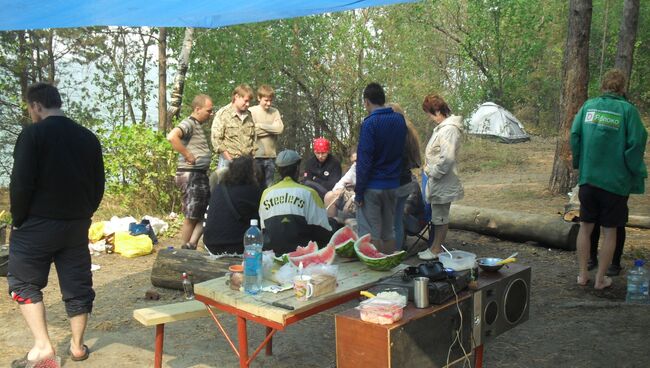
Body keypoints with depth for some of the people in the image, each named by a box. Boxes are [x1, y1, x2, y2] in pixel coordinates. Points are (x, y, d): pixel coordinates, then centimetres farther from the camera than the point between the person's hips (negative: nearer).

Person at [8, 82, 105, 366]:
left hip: (38, 225, -5)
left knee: (23, 283, 9)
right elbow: (99, 186, 9)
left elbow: (21, 183, -15)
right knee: (77, 285, 12)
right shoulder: (88, 138, 6)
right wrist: (82, 215, 16)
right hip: (77, 225, 5)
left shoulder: (33, 134, -11)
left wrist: (18, 220, -2)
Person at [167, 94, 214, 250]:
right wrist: (188, 155, -22)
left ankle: (191, 247, 16)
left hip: (201, 174, 9)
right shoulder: (189, 123, -12)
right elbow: (172, 137, -31)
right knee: (191, 217, 2)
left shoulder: (198, 125, 17)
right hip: (191, 174, -9)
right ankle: (186, 251, 15)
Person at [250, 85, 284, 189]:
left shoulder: (275, 112, 9)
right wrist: (271, 129, -8)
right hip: (256, 155, -3)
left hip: (270, 155, 4)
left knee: (269, 187, 9)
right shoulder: (252, 111, -2)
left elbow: (280, 129, -6)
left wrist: (260, 125, -7)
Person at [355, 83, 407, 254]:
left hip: (372, 187, -6)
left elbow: (364, 161, -17)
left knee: (370, 234, 3)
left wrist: (358, 191, -13)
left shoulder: (370, 123, -15)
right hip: (393, 185, 6)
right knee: (388, 231, 16)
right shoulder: (400, 119, 5)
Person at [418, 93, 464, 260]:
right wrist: (429, 169, 10)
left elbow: (447, 158, -27)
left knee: (440, 217, 3)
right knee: (437, 216, 16)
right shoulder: (442, 127, 12)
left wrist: (433, 172, -16)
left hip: (443, 183, -10)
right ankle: (435, 247, 26)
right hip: (437, 181, 10)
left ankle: (436, 249, 14)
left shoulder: (449, 129, -20)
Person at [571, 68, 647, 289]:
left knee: (585, 227, 15)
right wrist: (637, 175, 1)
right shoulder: (628, 110, -6)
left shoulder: (588, 106, 3)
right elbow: (635, 145, -10)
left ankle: (582, 275, 20)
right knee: (609, 232, 9)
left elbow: (574, 135, -1)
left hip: (588, 178, 3)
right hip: (615, 181, -3)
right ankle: (600, 279, 17)